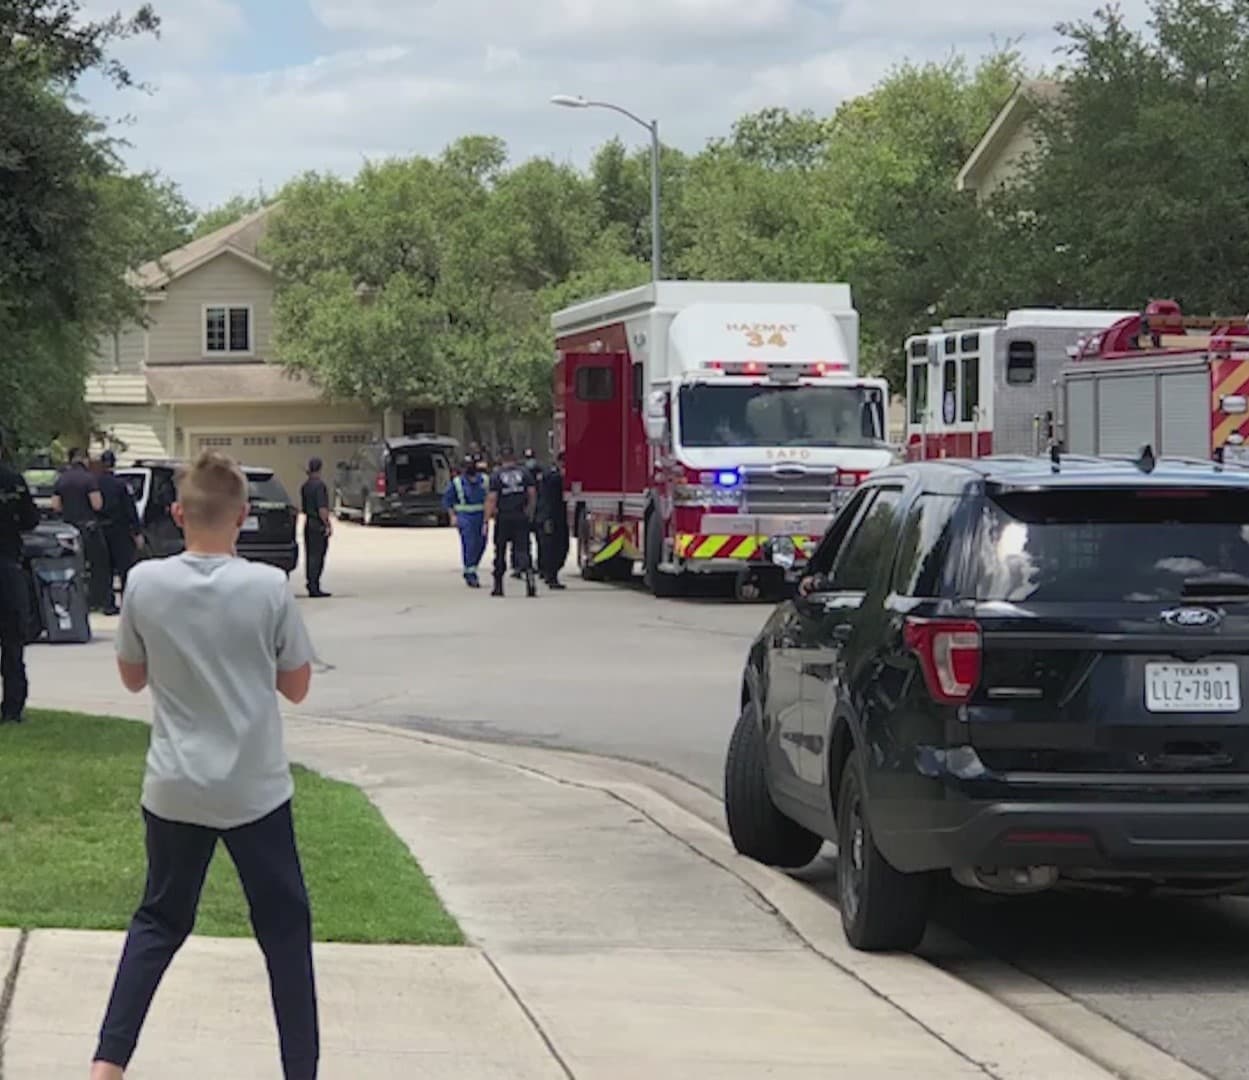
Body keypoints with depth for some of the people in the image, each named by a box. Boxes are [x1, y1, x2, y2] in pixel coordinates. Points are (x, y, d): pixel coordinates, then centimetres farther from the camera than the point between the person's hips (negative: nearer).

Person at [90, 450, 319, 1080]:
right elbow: (297, 686, -1)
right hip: (254, 789, -2)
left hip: (174, 788, 2)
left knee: (159, 922, 18)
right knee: (285, 928, 11)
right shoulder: (268, 587, -13)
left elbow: (132, 678, 6)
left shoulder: (145, 584, -8)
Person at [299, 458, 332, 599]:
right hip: (318, 524, -8)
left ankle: (312, 586, 15)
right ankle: (314, 587, -7)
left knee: (310, 555, 12)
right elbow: (322, 509, -21)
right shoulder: (319, 485, -15)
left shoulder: (305, 486, 11)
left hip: (308, 523, 8)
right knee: (317, 556, -6)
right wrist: (327, 525, -16)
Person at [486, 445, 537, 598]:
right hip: (521, 517, 2)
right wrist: (530, 512, 13)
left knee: (500, 552, 10)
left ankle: (498, 587, 15)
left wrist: (487, 519, -7)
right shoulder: (525, 472, 1)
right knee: (522, 549, -1)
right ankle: (529, 579, -22)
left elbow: (492, 499, -10)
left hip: (503, 517, -1)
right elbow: (533, 494, 1)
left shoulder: (497, 475, -6)